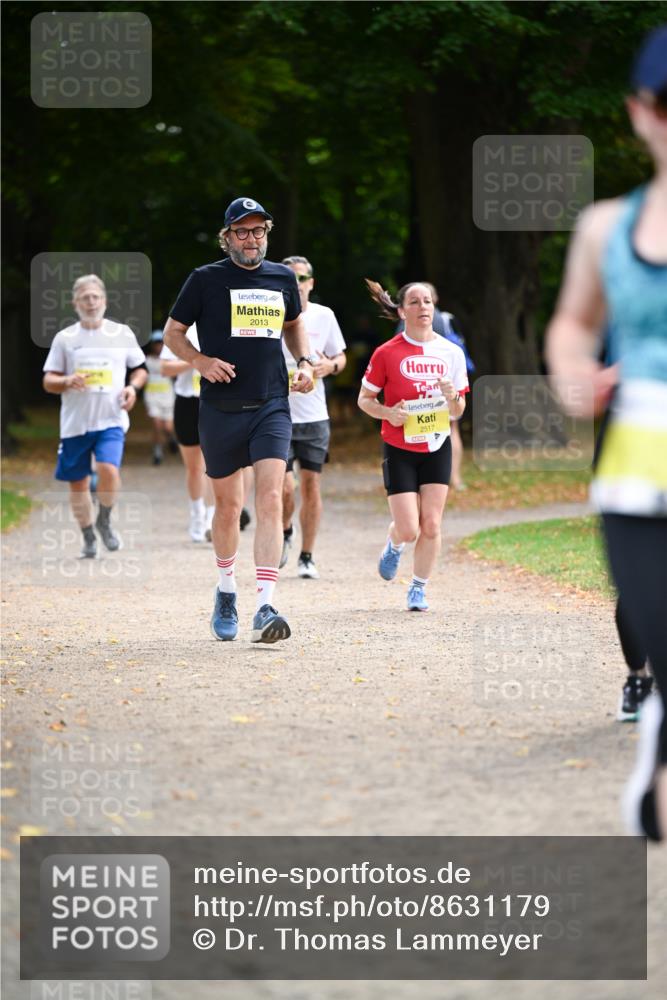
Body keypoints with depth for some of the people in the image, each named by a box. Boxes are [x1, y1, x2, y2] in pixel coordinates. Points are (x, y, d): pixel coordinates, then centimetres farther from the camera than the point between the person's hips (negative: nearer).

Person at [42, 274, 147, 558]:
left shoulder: (122, 334, 6)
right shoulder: (64, 338, 6)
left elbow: (140, 369, 17)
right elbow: (48, 382, 7)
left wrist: (133, 387, -5)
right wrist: (67, 381, -15)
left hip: (111, 420, -2)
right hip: (75, 423, 2)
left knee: (108, 470, -24)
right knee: (77, 482, 5)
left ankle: (104, 522, 3)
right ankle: (88, 539, 24)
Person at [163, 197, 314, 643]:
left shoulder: (283, 278, 8)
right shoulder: (206, 280, -2)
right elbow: (173, 332, 6)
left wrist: (304, 361, 9)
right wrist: (200, 360, -13)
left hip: (271, 407, 1)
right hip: (221, 409, -1)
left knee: (270, 500, -15)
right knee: (229, 506, 9)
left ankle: (265, 607, -22)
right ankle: (227, 587, 36)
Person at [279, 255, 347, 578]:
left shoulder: (324, 316, 6)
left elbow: (340, 358, 16)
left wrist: (330, 366, -6)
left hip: (314, 416, 2)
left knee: (311, 485, 2)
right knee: (284, 487, -10)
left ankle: (307, 557, 13)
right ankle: (284, 533, 22)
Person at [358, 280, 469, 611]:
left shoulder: (450, 353, -1)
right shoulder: (387, 353, -9)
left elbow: (458, 411, 5)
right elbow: (364, 399, -1)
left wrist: (452, 397, -17)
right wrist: (388, 413, -19)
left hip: (437, 447, 3)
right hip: (399, 449, -2)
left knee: (431, 525, -2)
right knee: (408, 529, -7)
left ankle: (418, 589, 15)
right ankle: (394, 546, 30)